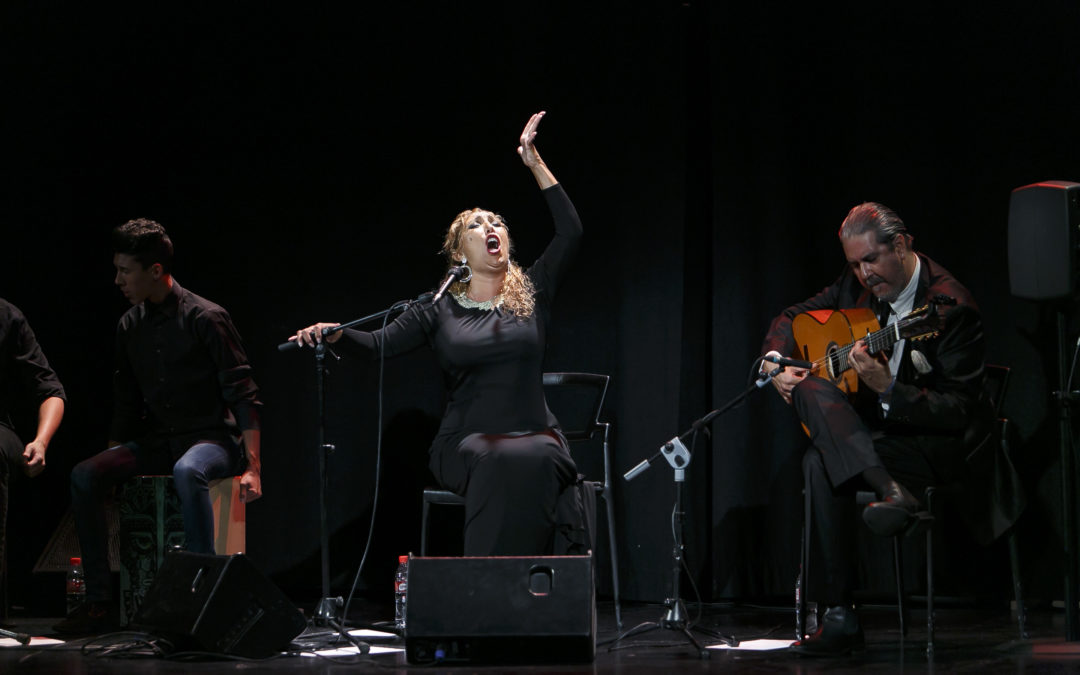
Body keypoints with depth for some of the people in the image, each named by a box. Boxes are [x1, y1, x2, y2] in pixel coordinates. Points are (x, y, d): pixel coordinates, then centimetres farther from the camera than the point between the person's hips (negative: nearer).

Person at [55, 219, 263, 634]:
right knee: (83, 476, -17)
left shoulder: (205, 319, -12)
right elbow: (126, 407, 16)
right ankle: (99, 602, -15)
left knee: (187, 471, -41)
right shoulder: (130, 326, 8)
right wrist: (113, 464, 11)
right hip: (157, 442, 6)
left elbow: (244, 397, -12)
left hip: (213, 439, -6)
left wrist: (252, 469, -19)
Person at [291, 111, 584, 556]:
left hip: (534, 439, 1)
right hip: (466, 445, -1)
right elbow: (380, 344, 1)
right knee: (500, 462, -36)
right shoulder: (439, 311, 11)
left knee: (536, 459, -35)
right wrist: (336, 333, -20)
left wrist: (536, 165, 3)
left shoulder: (531, 296, 13)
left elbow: (570, 233, 5)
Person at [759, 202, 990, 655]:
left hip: (938, 444, -7)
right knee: (811, 390, -28)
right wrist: (774, 363, -4)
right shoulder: (856, 285, 4)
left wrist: (888, 388, -32)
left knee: (822, 463, -32)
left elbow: (958, 412, -19)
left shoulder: (950, 307, -16)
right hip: (872, 427, 7)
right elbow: (792, 317, 17)